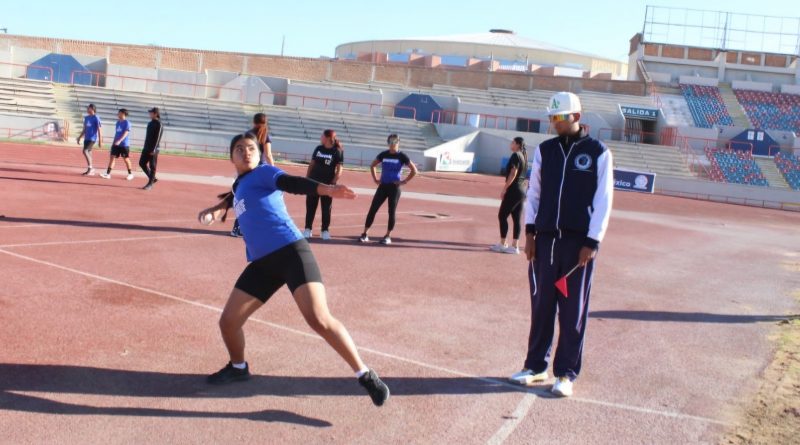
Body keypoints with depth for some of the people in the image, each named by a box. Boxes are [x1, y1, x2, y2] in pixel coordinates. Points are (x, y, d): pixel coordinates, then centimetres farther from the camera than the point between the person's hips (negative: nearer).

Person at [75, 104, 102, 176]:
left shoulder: (96, 118, -8)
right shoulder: (86, 118, 14)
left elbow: (99, 130, -10)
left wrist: (100, 141, -14)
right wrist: (79, 137, 21)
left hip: (92, 138, -8)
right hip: (86, 138, 8)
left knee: (85, 151, -19)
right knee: (88, 153, 7)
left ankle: (90, 168, -10)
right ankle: (90, 170, 12)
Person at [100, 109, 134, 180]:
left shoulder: (127, 123, -11)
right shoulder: (118, 122, 12)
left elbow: (126, 133, -21)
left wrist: (119, 141, -33)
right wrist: (114, 142, 20)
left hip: (124, 144, -7)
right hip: (116, 144, 7)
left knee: (126, 159, 3)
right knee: (112, 157, -1)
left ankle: (130, 174, 17)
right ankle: (108, 174, -2)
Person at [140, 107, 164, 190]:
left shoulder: (159, 125, -11)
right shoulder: (150, 123, 16)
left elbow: (158, 138, -16)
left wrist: (153, 149, -20)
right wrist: (145, 147, 17)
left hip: (153, 149, -9)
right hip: (146, 148, 9)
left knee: (152, 166, -3)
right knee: (142, 163, 8)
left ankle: (150, 184, 2)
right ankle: (153, 178, 18)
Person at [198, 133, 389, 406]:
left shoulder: (263, 173, 3)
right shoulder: (239, 185, 24)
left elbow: (294, 183, -16)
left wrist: (327, 190, -35)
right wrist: (218, 209, 28)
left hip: (291, 252, -7)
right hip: (262, 263, 8)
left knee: (318, 318, -20)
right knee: (228, 321, 9)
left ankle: (365, 376, -10)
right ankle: (238, 368, 38)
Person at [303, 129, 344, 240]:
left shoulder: (337, 152, -7)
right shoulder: (318, 149, 5)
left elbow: (339, 170, -8)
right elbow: (312, 164, 11)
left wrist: (333, 183, -15)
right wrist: (307, 178, 7)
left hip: (327, 184, -4)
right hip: (313, 182, 4)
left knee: (326, 208, 3)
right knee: (310, 206, 5)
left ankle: (325, 230, 11)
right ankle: (308, 229, 12)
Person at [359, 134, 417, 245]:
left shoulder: (402, 156, -5)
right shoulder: (383, 154, 4)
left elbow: (414, 170, -3)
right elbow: (372, 166, 18)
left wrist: (404, 181, -7)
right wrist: (375, 179, 8)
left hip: (394, 187, -3)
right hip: (383, 186, 3)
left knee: (391, 212, 0)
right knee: (372, 209, -1)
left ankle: (388, 236, 10)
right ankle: (365, 234, 4)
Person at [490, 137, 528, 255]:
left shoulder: (516, 155, -11)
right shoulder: (524, 156, 15)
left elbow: (513, 173, -17)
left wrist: (504, 189, -17)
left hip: (513, 190, -9)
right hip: (522, 191, 9)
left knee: (502, 216, -2)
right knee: (517, 219, 6)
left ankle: (502, 244, -1)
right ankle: (515, 246, 6)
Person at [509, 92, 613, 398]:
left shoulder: (598, 153, -1)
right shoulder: (544, 150, 10)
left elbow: (603, 200, -3)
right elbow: (533, 192, 12)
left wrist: (592, 242, -9)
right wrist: (529, 232, 4)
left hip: (578, 241, -3)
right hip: (545, 238, 3)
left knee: (573, 310, 3)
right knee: (541, 306, 9)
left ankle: (566, 373, 11)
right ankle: (536, 366, 20)